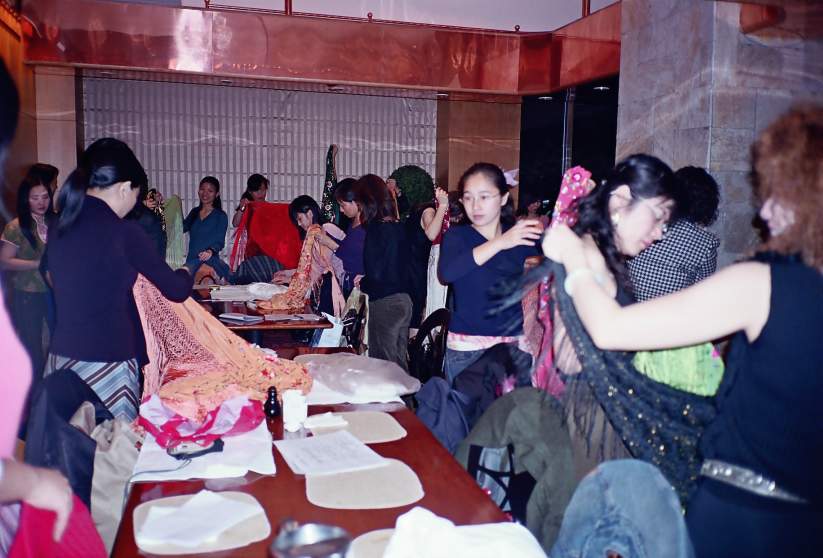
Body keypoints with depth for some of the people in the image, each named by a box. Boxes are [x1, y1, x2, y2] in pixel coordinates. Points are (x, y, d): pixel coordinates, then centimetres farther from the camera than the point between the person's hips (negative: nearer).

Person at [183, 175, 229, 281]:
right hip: (191, 261, 5)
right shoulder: (194, 212, 17)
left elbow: (219, 241, -9)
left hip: (210, 262, -4)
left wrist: (211, 251, -29)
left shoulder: (221, 216, 1)